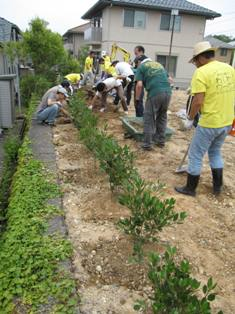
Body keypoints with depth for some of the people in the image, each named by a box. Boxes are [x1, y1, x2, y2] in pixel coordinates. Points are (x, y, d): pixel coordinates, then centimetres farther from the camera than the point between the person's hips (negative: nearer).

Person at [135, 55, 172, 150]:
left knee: (149, 118, 6)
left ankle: (147, 144, 9)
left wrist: (137, 99, 9)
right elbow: (168, 79, 31)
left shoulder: (141, 67, 13)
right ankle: (161, 141, 28)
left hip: (155, 93, -5)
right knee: (162, 117, 20)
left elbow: (139, 85, 1)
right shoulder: (159, 64, 28)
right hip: (167, 92, 5)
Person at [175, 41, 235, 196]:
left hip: (209, 123, -7)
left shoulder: (201, 72, -15)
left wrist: (190, 119, -6)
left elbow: (198, 102, -21)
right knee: (215, 152, 24)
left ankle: (190, 188, 21)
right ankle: (218, 187, 33)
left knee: (195, 156, 8)